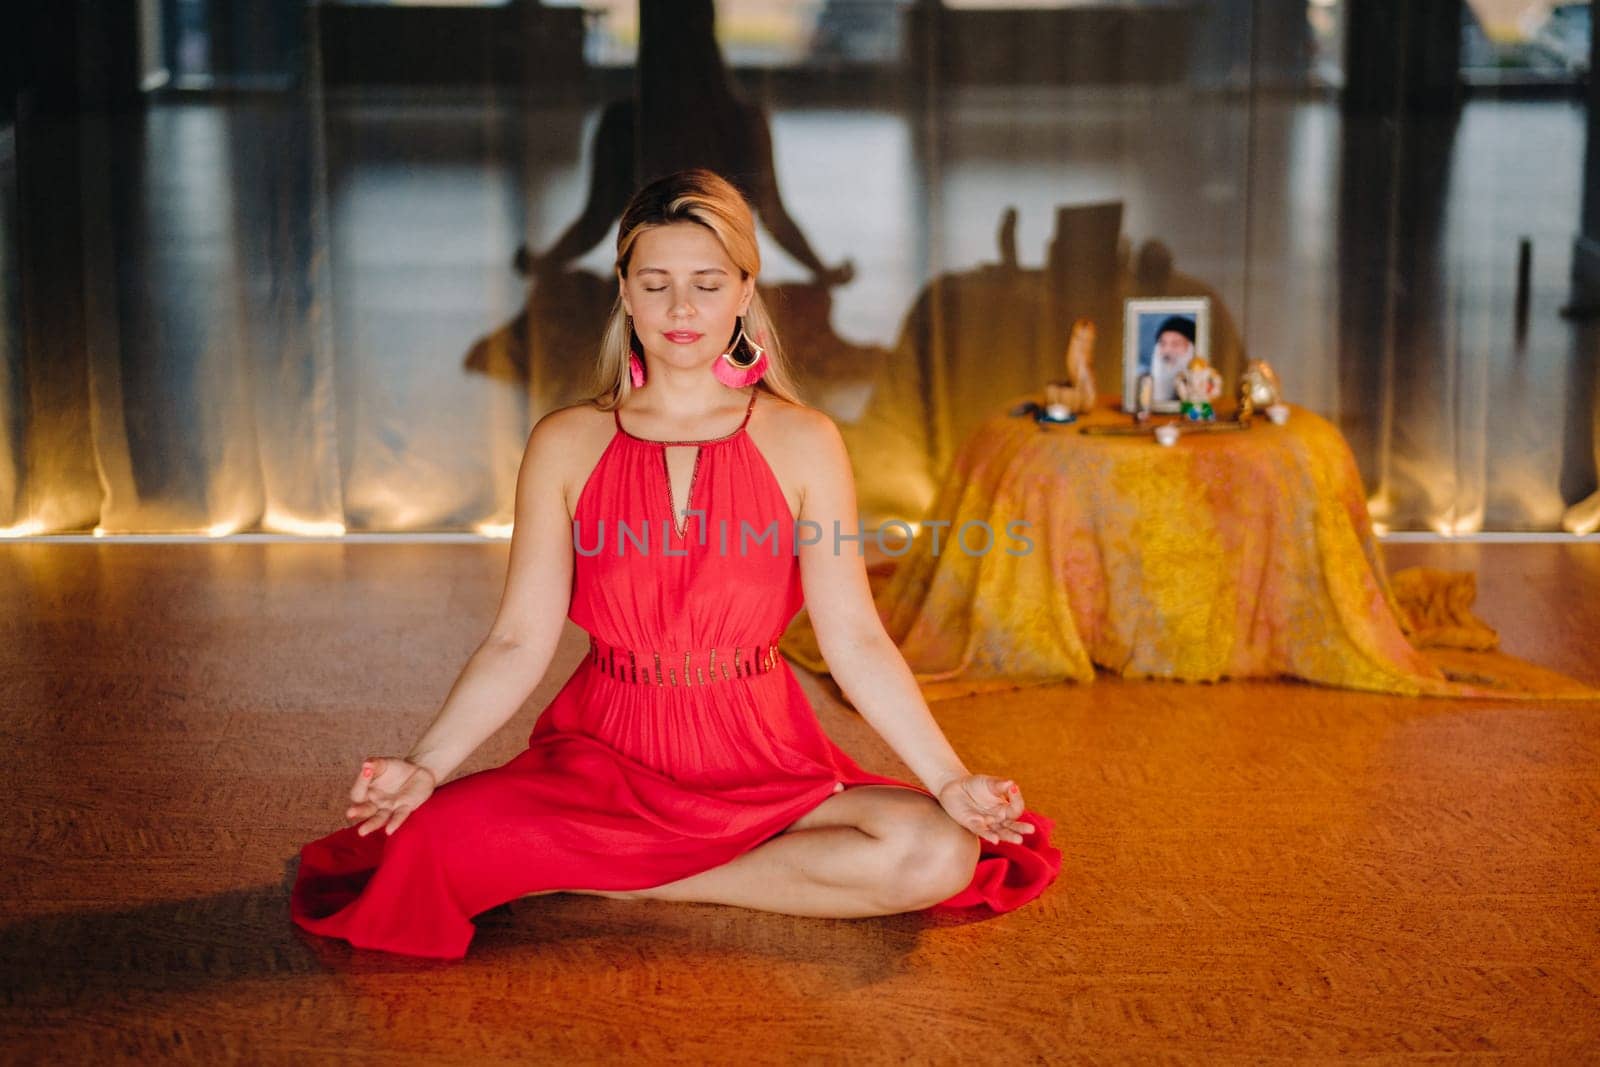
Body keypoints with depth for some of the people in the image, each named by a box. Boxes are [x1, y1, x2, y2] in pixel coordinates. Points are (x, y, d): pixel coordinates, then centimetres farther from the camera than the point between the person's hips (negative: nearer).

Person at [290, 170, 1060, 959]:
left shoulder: (802, 442, 2)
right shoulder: (566, 444, 3)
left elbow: (854, 640, -1)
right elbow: (520, 642, -1)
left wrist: (950, 780, -10)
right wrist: (424, 766, -14)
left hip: (761, 763, 1)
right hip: (604, 755, -1)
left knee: (940, 856, -26)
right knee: (442, 843, -28)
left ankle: (631, 881, -12)